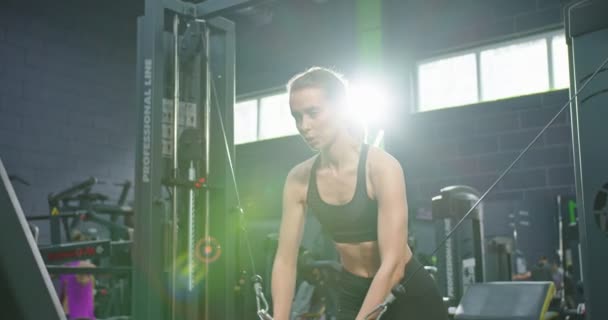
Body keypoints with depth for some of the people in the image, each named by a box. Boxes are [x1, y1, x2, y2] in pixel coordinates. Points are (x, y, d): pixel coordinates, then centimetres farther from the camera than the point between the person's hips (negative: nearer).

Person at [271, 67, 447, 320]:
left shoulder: (381, 167, -23)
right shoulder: (299, 180, -9)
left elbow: (393, 264, -27)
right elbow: (285, 260, -6)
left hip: (409, 295, -4)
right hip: (352, 295, 4)